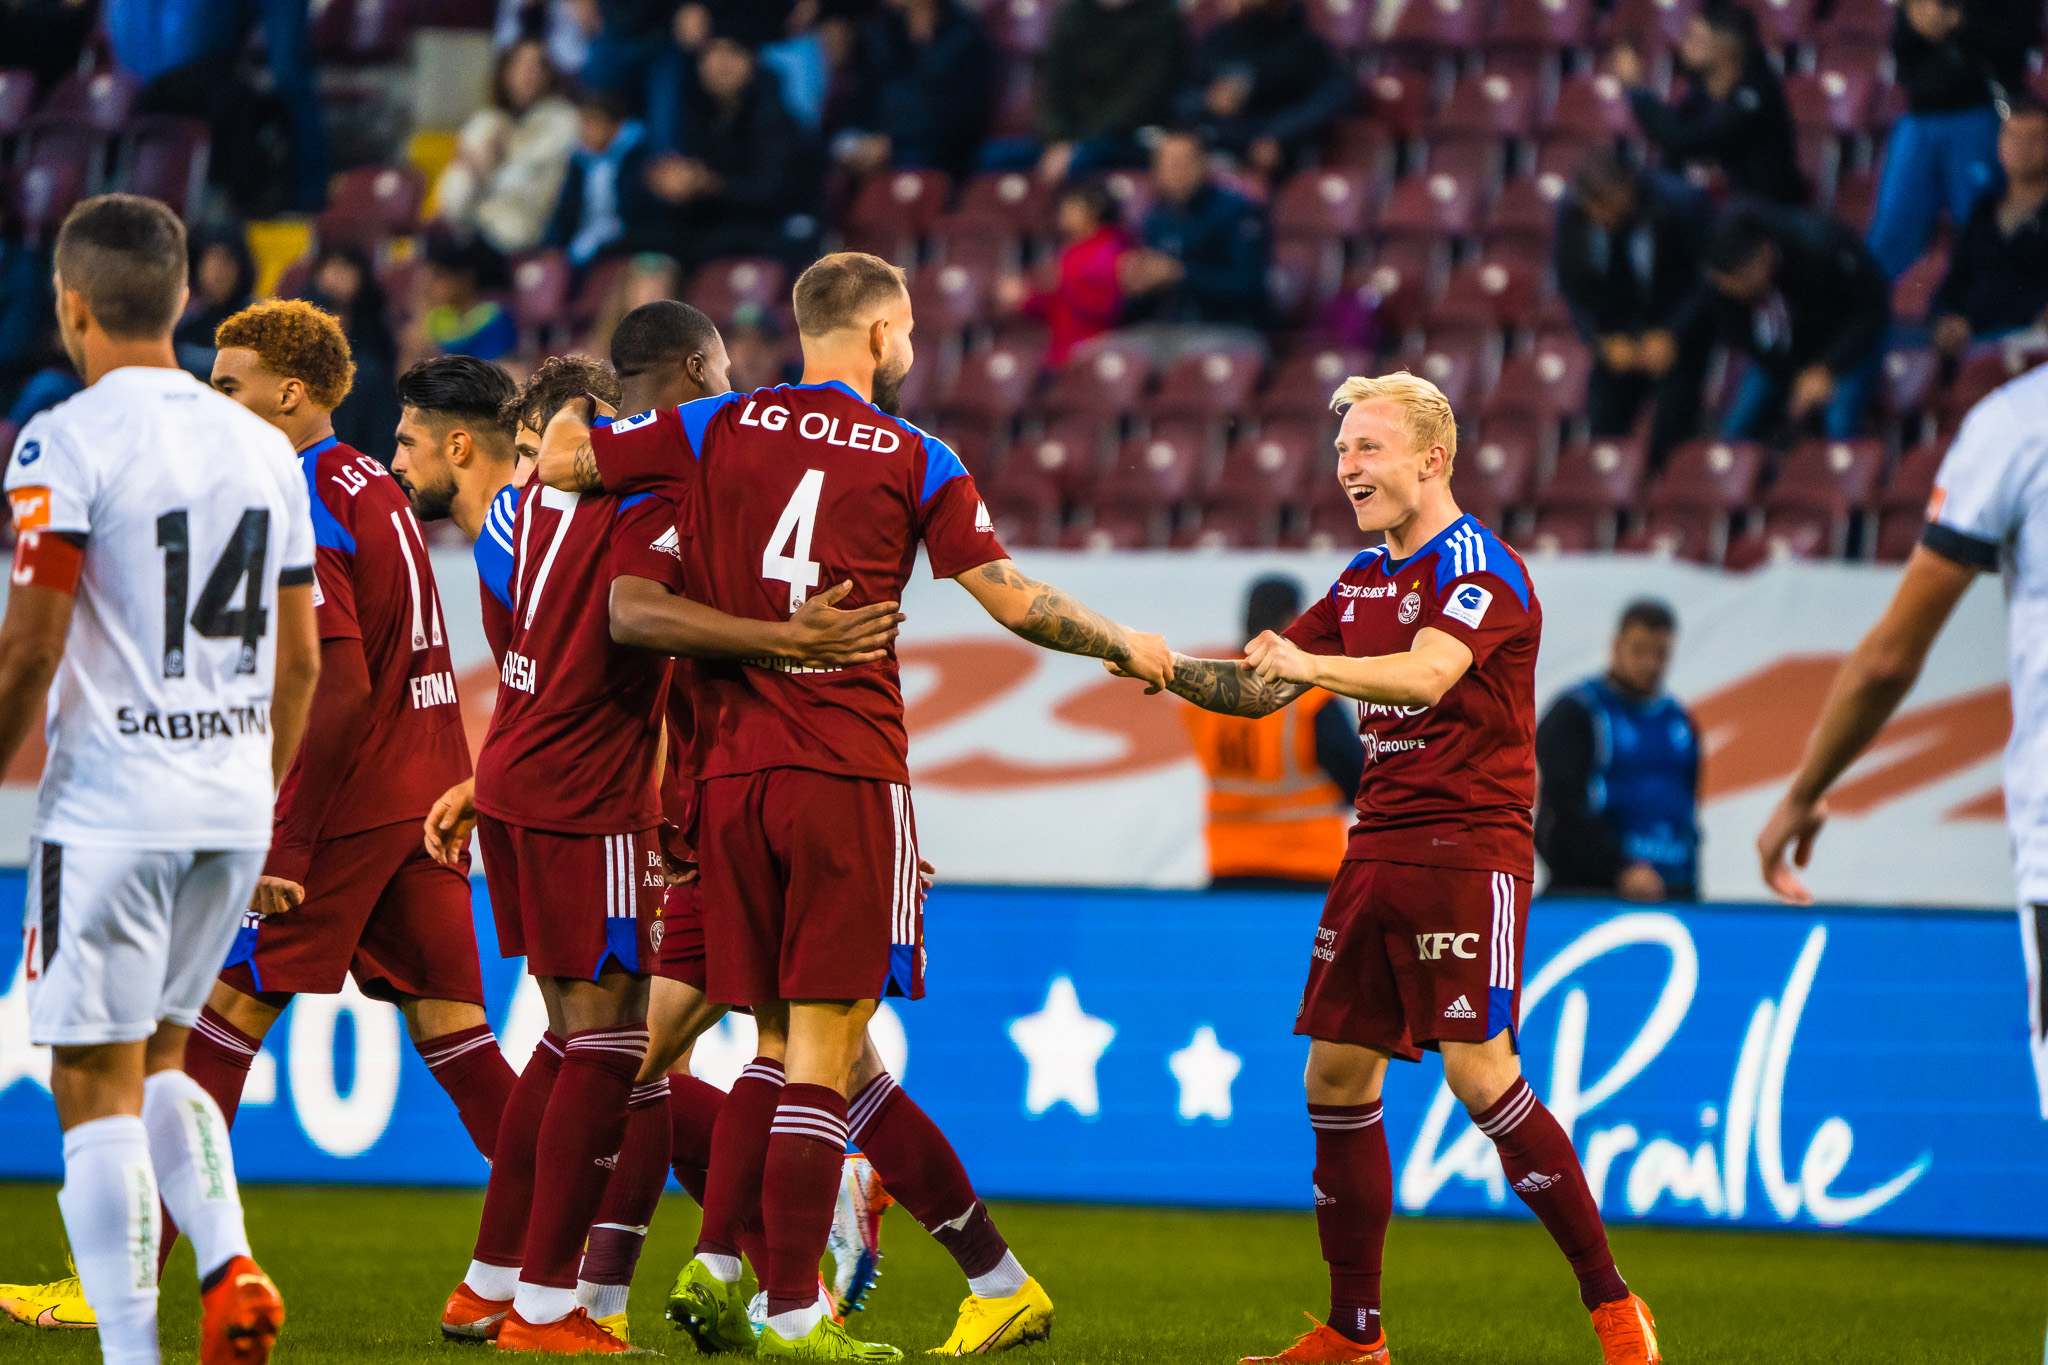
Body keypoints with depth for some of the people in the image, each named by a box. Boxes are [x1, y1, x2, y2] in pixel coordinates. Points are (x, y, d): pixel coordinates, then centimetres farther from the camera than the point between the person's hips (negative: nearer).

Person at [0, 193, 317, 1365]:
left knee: (98, 1089, -1)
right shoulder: (264, 447, 10)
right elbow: (300, 664, 13)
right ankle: (230, 1262, 2)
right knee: (160, 1060, 21)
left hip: (110, 802, -6)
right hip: (232, 804, 6)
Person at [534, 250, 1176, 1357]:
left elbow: (559, 458, 7)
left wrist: (577, 403, 30)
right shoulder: (915, 459, 2)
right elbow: (1013, 599, 4)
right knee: (823, 1049, -4)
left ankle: (716, 1266, 1)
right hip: (848, 772, -4)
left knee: (780, 1040, 14)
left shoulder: (718, 427, 7)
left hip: (731, 771, 4)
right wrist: (1127, 647, 19)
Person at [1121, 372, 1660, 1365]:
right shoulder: (1363, 579, 17)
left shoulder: (1479, 567, -10)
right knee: (1337, 1078, 4)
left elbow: (1430, 674, -28)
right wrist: (1171, 669, 0)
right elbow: (1261, 688, 18)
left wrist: (1312, 663, -40)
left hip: (1470, 849, -8)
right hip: (1377, 852, 8)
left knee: (1481, 1075, -16)